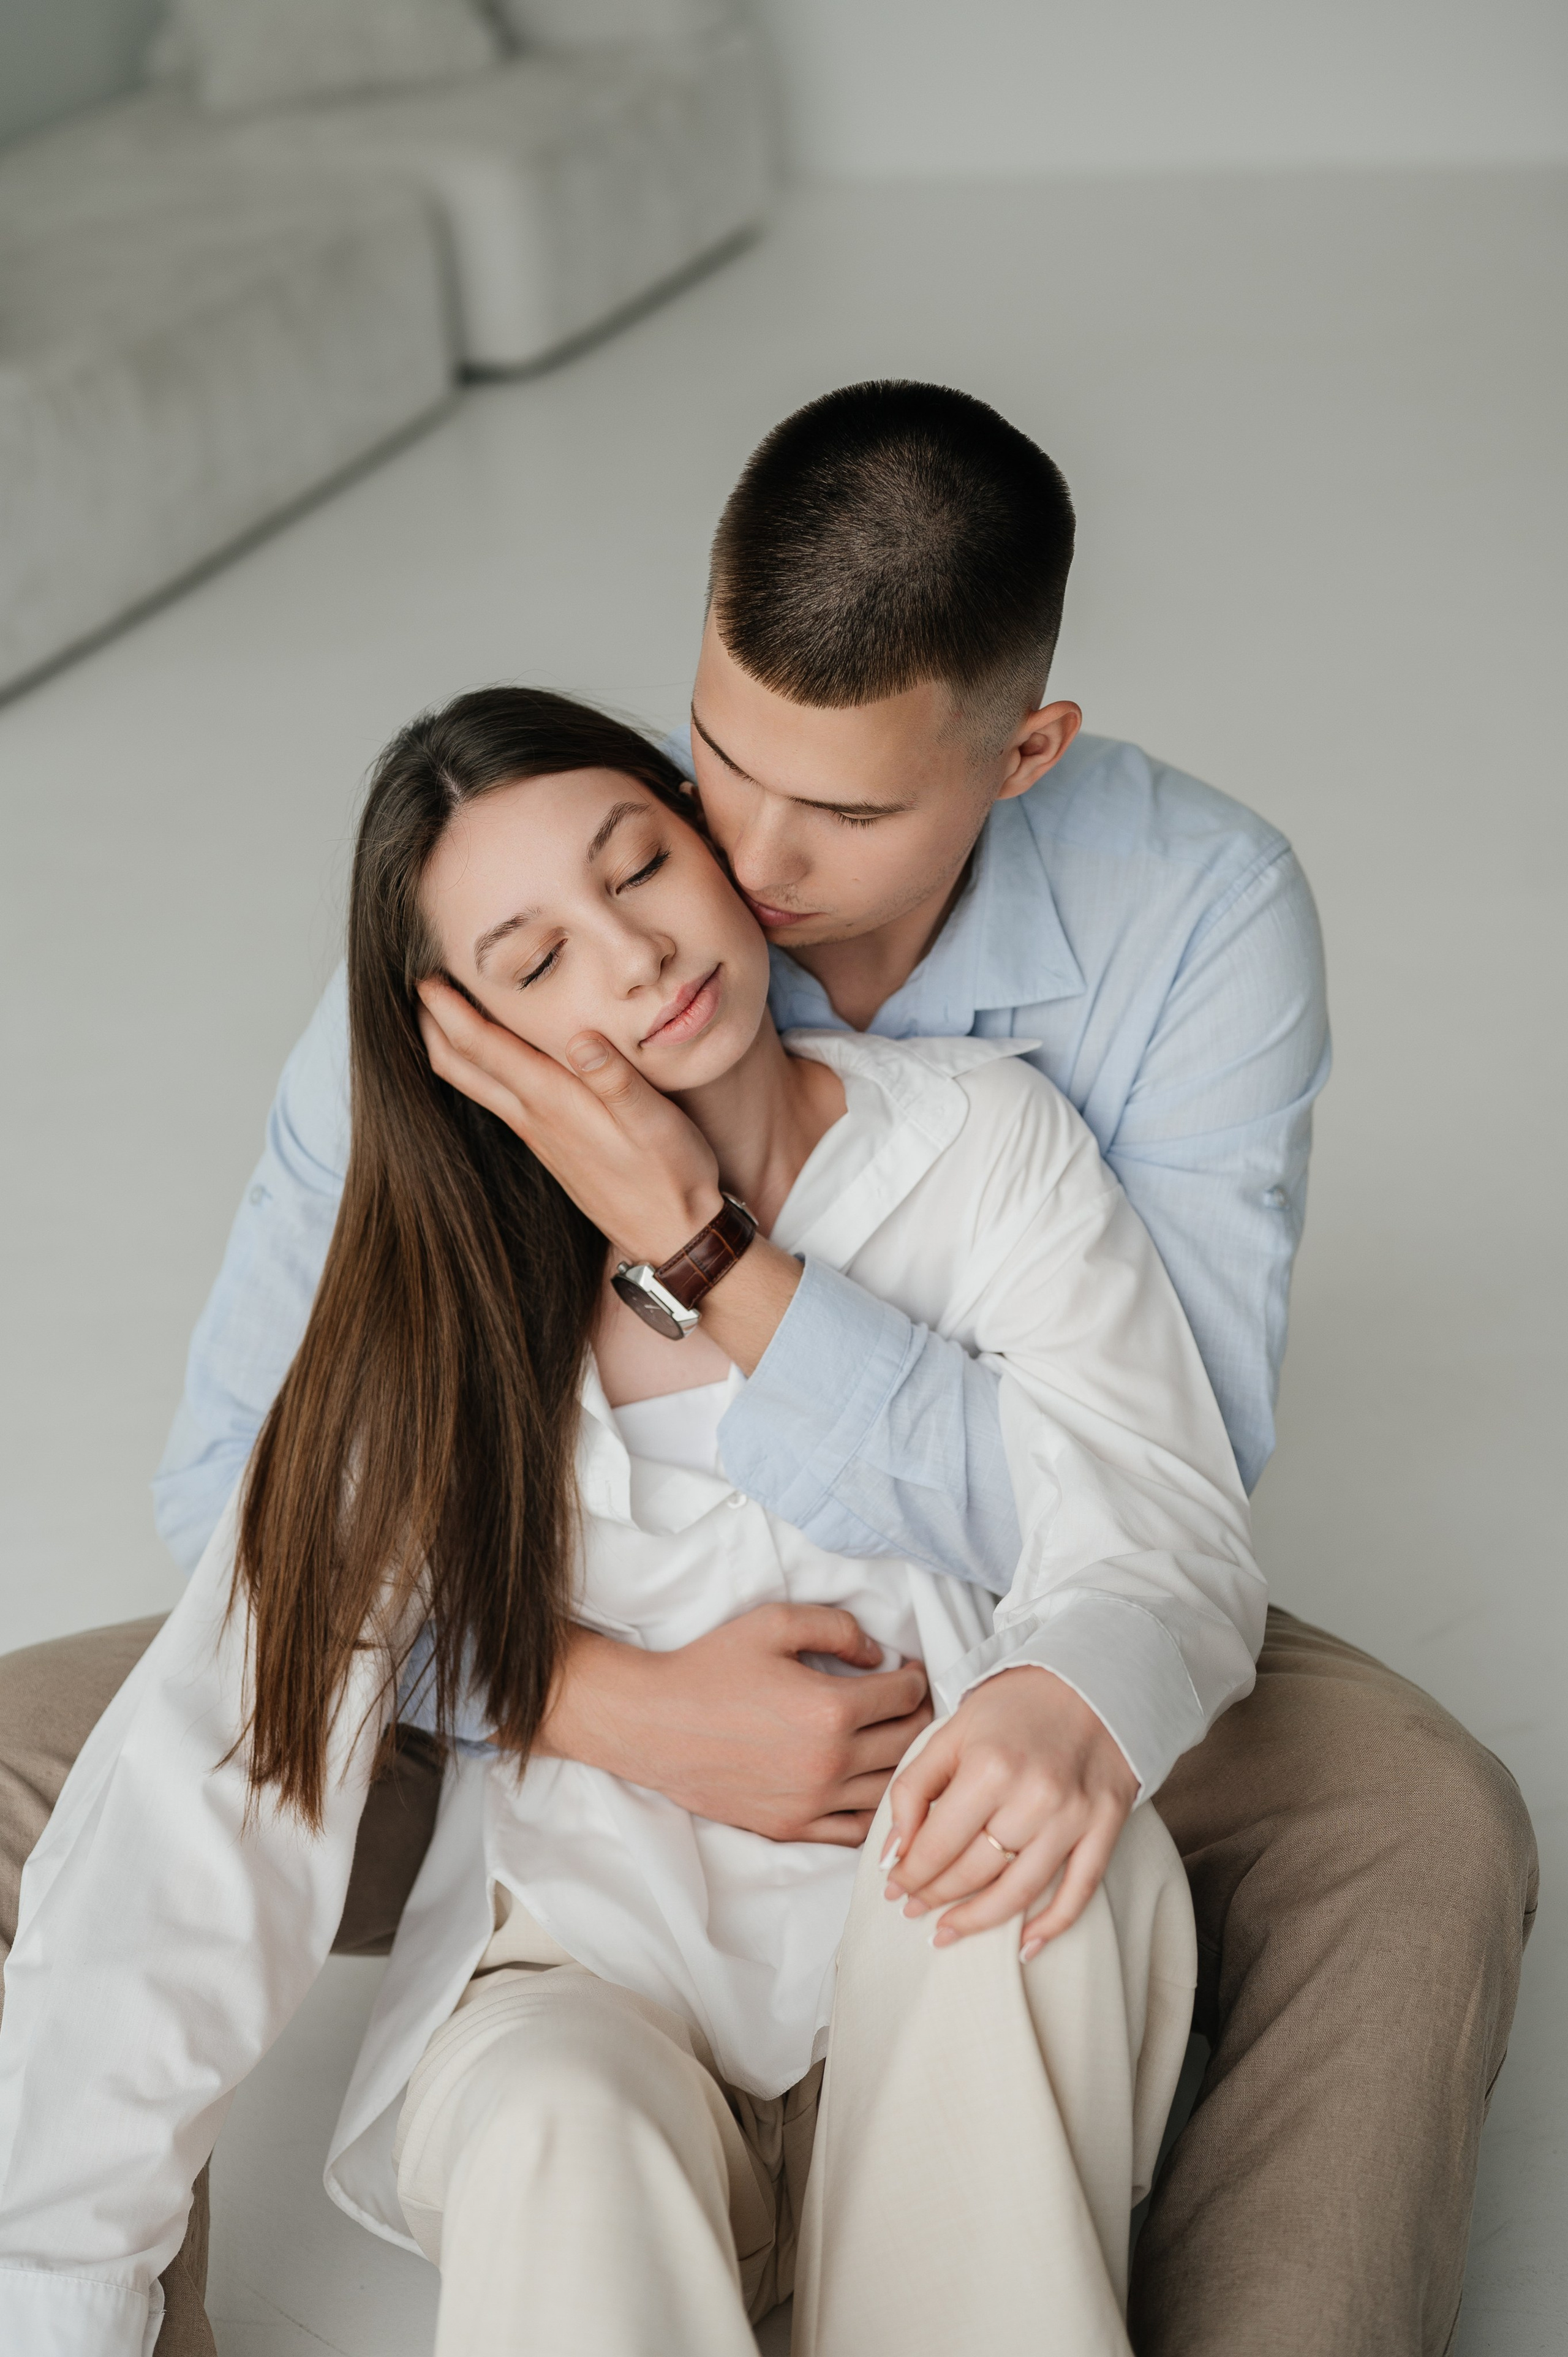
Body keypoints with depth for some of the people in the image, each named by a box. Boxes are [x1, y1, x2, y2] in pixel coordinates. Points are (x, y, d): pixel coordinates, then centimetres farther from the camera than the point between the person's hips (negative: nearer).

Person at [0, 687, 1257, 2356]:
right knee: (557, 2136, -36)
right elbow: (209, 1795, -13)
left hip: (955, 1997, 1)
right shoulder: (447, 1329, -7)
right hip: (588, 1982, -1)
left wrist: (1073, 1689, -37)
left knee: (1048, 1826, -34)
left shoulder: (981, 1140, -4)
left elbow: (1163, 1528, -10)